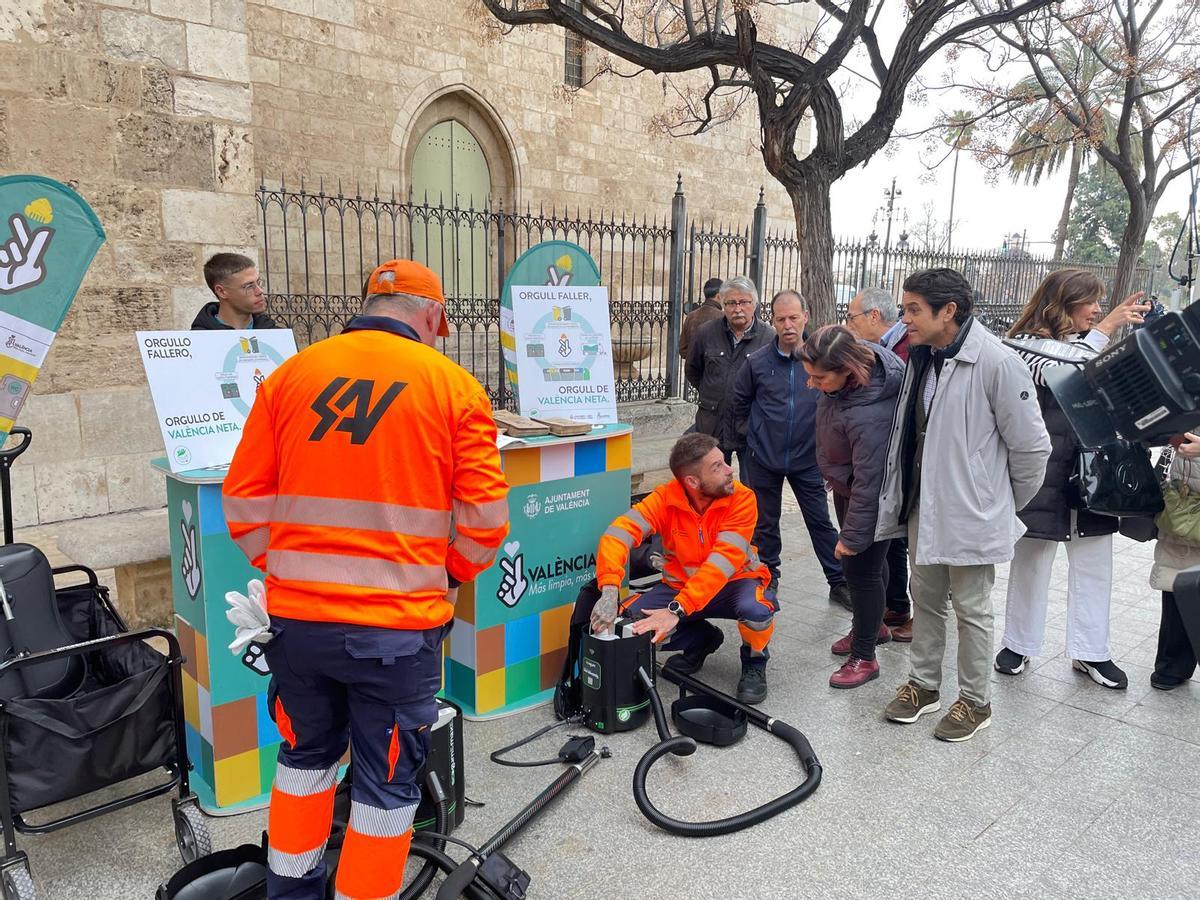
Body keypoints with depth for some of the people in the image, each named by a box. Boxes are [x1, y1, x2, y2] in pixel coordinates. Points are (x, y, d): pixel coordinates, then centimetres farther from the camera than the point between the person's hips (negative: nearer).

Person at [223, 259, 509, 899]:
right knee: (387, 781, 14)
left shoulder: (290, 375, 3)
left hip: (295, 616, 4)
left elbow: (244, 499, 4)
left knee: (306, 755, 26)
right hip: (398, 624, -4)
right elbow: (483, 518, -6)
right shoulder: (454, 385, -4)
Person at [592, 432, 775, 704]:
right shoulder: (666, 497, -18)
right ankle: (702, 639, 9)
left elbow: (724, 561, -32)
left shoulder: (741, 498, -23)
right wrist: (609, 592, -46)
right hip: (680, 584, 3)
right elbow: (620, 532, -29)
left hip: (734, 582, -2)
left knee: (755, 609, -36)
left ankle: (754, 664, 0)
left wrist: (676, 610, -41)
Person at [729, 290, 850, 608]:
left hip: (807, 458, -1)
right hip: (764, 458, 1)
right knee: (765, 522, 14)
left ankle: (839, 582, 20)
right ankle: (768, 577, 31)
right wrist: (749, 432, 8)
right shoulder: (756, 362, -6)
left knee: (821, 521, 7)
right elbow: (738, 404, 10)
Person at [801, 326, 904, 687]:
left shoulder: (868, 415, -40)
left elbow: (869, 482, -33)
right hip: (847, 485, 9)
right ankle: (872, 625, 44)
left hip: (872, 497, -9)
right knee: (870, 561, 23)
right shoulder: (853, 366, -14)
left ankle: (864, 657, 17)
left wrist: (853, 536, -25)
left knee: (861, 566, 1)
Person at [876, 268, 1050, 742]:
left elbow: (1032, 446, -13)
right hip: (923, 505, 7)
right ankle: (923, 684, 36)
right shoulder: (920, 357, 3)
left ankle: (975, 701, 28)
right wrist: (905, 498, 10)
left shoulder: (997, 363, -20)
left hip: (970, 512, -7)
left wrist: (1006, 505, -1)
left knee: (971, 608, 9)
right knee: (925, 599, 18)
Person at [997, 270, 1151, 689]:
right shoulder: (1026, 344, -5)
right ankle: (1019, 644, 21)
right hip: (1045, 471, -5)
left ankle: (1091, 650, 23)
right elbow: (1059, 375, -24)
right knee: (1031, 560, 7)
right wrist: (1107, 326, -20)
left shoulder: (1093, 343, 13)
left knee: (1094, 563, 10)